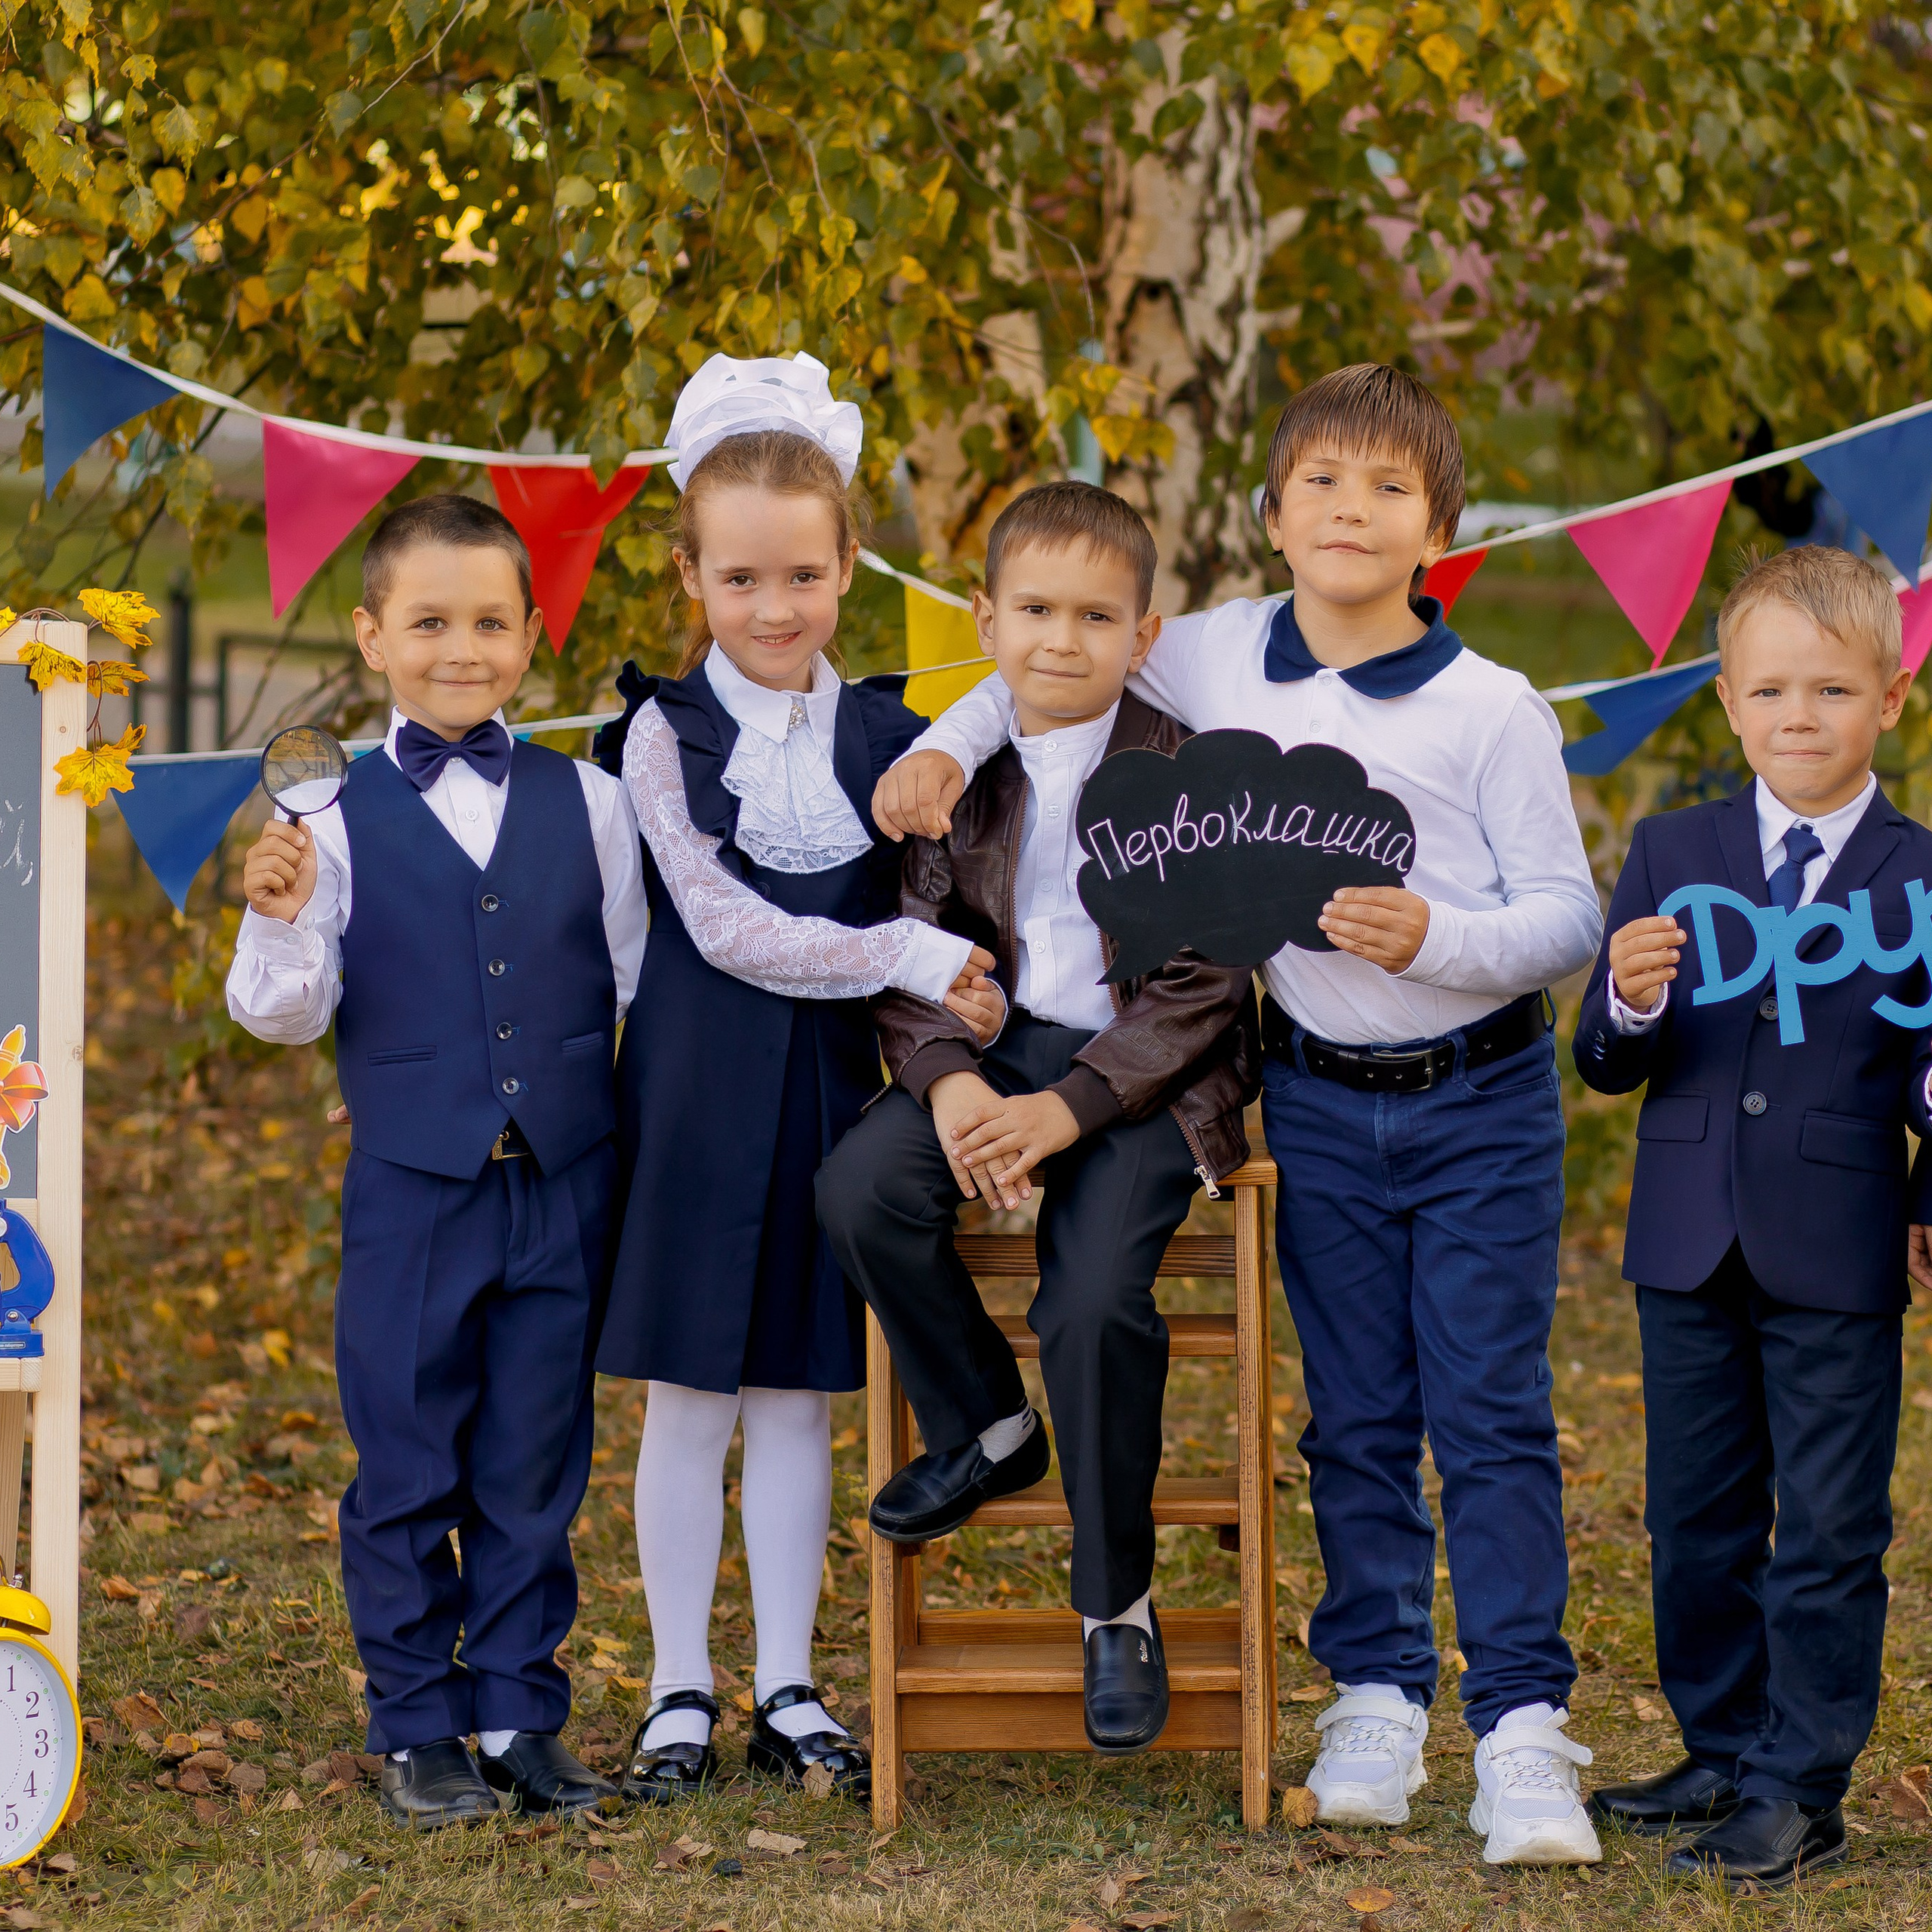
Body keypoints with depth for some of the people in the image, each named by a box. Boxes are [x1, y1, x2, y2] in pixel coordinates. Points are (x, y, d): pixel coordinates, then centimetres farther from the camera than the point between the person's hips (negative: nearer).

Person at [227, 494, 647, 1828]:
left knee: (535, 1475, 8)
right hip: (413, 1188, -2)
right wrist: (281, 918, -22)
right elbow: (288, 1015, -4)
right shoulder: (335, 820, -3)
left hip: (566, 1184, 2)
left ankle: (521, 1717, 18)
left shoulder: (588, 803, 4)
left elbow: (640, 985, 10)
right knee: (408, 1473, 6)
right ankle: (417, 1727, 17)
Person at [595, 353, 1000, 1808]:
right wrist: (910, 958, -18)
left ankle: (790, 1691, 17)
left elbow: (934, 918, 9)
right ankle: (682, 1692, 13)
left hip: (831, 1091, 3)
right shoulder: (667, 735, -5)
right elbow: (720, 926, -13)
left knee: (800, 1396, 8)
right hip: (699, 1095, -2)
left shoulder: (885, 737, 5)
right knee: (691, 1398, 4)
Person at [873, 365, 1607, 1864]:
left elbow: (1569, 918, -8)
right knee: (1355, 1419, 10)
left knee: (1493, 1415, -4)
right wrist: (945, 746, 3)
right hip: (1319, 1103, 3)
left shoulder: (1493, 710, -9)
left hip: (1480, 1100, -3)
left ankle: (1523, 1724, -1)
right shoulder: (1218, 660, 1)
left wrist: (1433, 936, -24)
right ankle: (1377, 1697, 20)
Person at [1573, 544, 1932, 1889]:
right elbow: (1609, 1065, 1)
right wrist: (1627, 999, -19)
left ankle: (1801, 1789, 11)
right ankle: (1724, 1756, 28)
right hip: (1692, 1248, 3)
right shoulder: (1671, 855, 4)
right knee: (1697, 1524, 13)